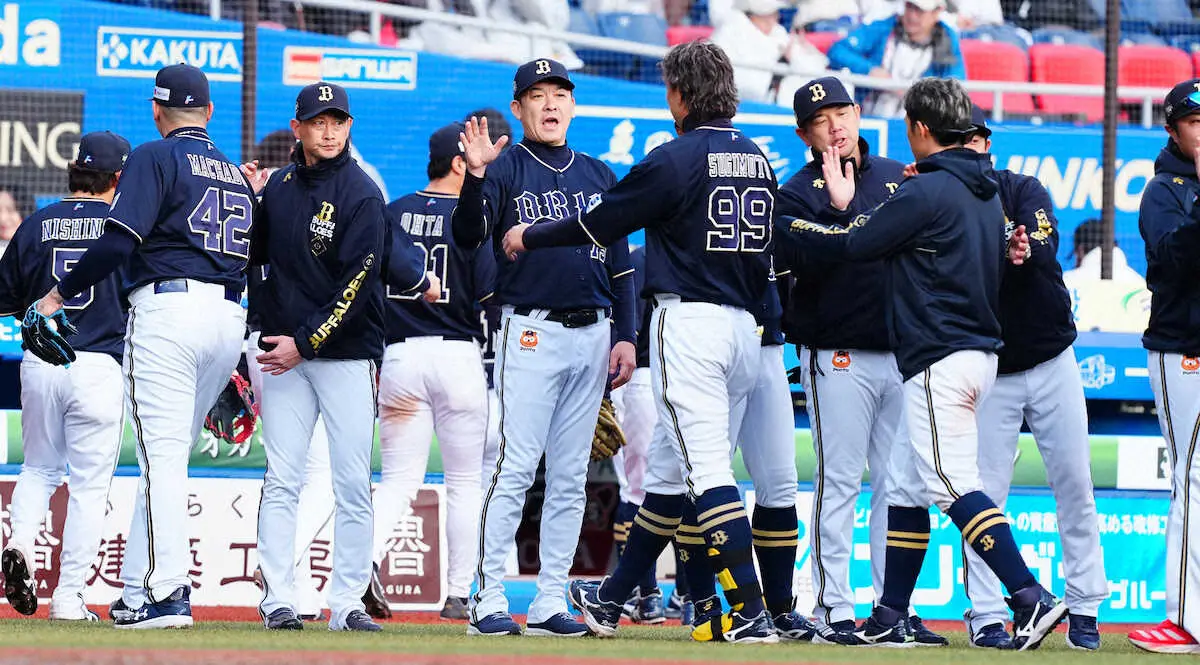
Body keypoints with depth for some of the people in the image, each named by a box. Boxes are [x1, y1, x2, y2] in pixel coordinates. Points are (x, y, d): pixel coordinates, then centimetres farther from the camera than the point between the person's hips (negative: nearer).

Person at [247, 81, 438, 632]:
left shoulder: (361, 195, -7)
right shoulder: (281, 186, 9)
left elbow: (357, 282, -12)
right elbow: (257, 254, 18)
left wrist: (306, 341, -15)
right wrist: (251, 203, 2)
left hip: (346, 353, -4)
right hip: (286, 351, 4)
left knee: (353, 485, -3)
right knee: (281, 482, -3)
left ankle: (347, 603, 1)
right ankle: (278, 602, -4)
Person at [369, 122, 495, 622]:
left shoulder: (390, 215, 7)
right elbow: (489, 299, -8)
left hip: (399, 356, 3)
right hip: (458, 355, -3)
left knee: (399, 480, 4)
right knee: (465, 482, 8)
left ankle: (368, 555, -24)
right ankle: (458, 595, 6)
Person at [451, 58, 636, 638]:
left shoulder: (597, 176, 16)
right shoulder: (505, 168, 1)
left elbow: (619, 262, 18)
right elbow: (468, 236, -14)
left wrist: (625, 336, 9)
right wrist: (475, 176, -30)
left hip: (592, 334, 5)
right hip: (531, 330, -5)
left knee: (570, 476, 6)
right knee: (514, 468, -11)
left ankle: (549, 602, 9)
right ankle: (487, 601, -11)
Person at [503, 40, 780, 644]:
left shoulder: (677, 159, -10)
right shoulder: (758, 161, 12)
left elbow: (600, 225, -2)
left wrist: (530, 238, 14)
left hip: (688, 320, -8)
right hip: (744, 324, 8)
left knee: (706, 466, -11)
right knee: (668, 465, 16)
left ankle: (750, 613, -20)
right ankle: (612, 600, 26)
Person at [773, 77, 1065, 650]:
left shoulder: (927, 191, -13)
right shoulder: (987, 193, 15)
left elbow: (852, 245, -9)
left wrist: (780, 225, 6)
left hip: (940, 358, -10)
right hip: (979, 348, 10)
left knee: (953, 485, -14)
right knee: (905, 487, 15)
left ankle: (1032, 599, -24)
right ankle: (890, 619, 18)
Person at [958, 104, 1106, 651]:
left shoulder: (1023, 192, -4)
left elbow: (1043, 252, -20)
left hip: (1052, 363, 1)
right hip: (988, 373, -1)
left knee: (1074, 484, 3)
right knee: (985, 493, -5)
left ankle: (1084, 606, 13)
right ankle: (986, 616, 0)